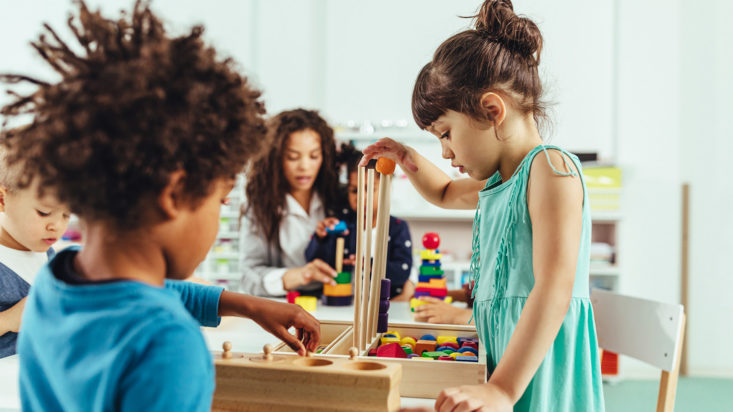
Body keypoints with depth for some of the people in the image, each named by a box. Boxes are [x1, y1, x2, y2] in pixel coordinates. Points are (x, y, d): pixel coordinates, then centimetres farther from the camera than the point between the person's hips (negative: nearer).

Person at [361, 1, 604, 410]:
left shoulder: (551, 168, -14)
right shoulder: (499, 183, 15)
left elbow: (554, 289, -25)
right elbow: (446, 193, 40)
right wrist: (408, 159, 18)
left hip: (540, 374, -8)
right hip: (508, 355, 9)